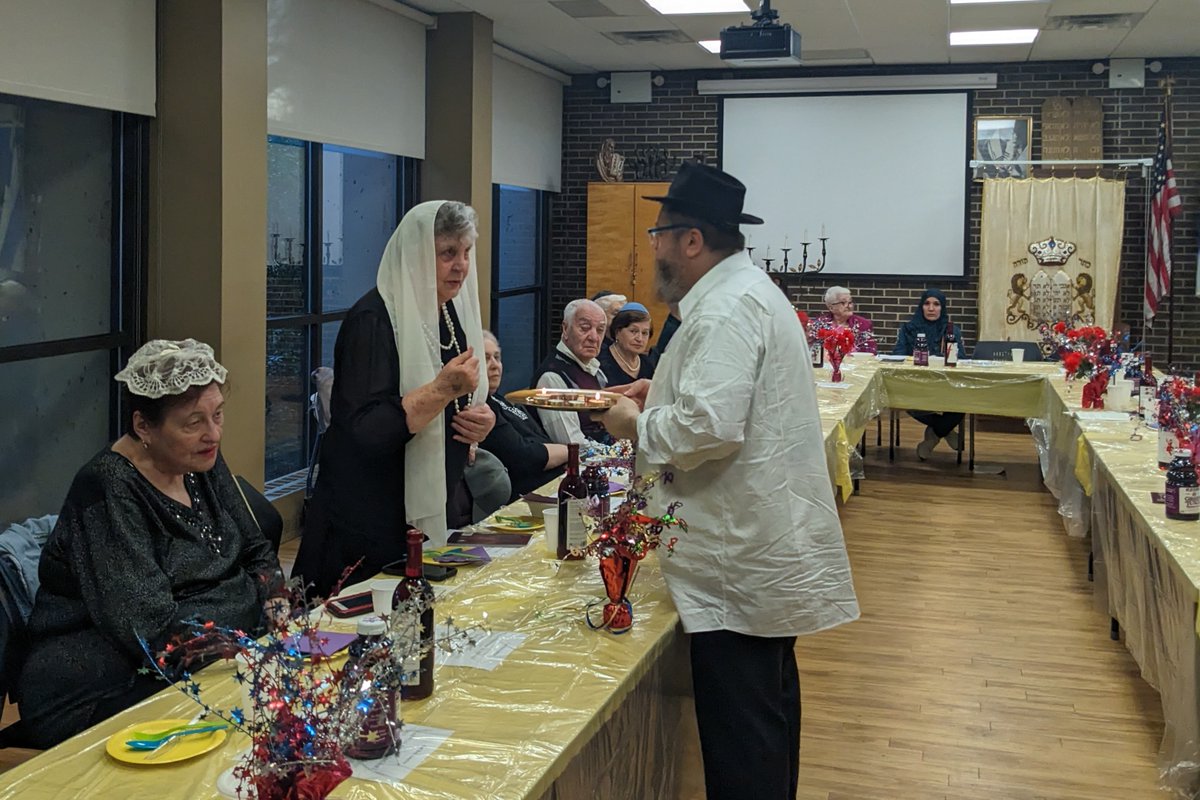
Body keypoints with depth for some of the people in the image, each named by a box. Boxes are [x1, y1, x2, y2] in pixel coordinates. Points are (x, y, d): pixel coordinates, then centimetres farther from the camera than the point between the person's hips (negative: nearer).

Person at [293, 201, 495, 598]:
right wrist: (443, 389, -31)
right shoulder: (373, 320, -18)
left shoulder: (451, 313, 8)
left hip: (439, 510, 8)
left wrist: (481, 421, -2)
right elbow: (365, 431, -25)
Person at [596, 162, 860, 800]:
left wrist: (637, 424, -13)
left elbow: (710, 427, -29)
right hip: (768, 539, 11)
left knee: (741, 729, -3)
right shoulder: (745, 288, 15)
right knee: (769, 702, 23)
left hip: (744, 557, -11)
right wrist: (665, 391, 15)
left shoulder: (726, 309, -19)